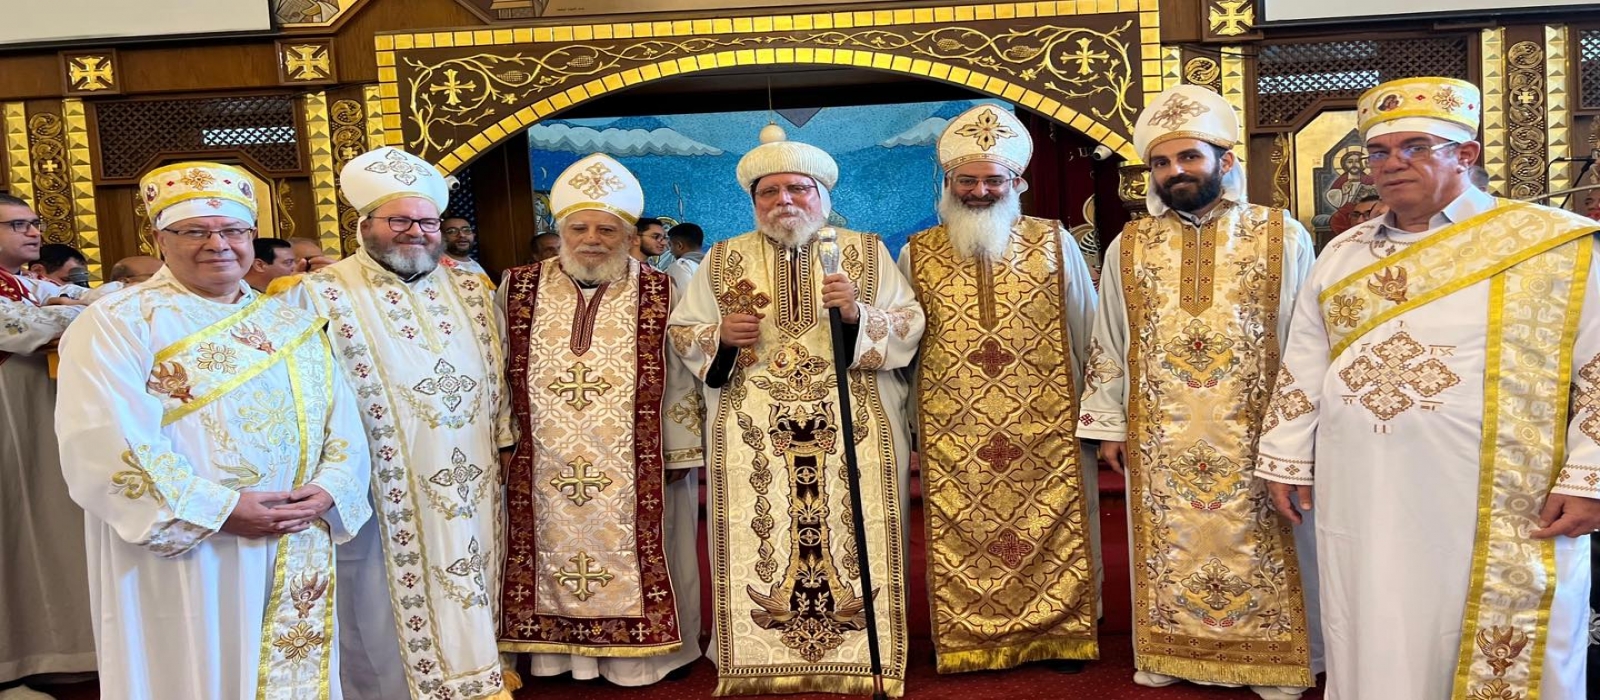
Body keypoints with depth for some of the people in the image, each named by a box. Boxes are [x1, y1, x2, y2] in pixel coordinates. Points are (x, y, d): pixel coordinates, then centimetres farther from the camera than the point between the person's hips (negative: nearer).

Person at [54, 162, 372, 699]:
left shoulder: (292, 324, 12)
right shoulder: (118, 323, -5)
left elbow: (343, 421, 8)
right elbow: (106, 447, -17)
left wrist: (328, 490, -10)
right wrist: (220, 509, -21)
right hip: (181, 563, -5)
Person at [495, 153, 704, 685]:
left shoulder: (660, 295, -3)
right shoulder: (519, 291, 2)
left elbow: (681, 380, 0)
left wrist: (680, 454, -1)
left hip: (638, 471, -2)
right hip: (545, 470, 2)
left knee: (633, 558, 7)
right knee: (556, 553, 12)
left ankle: (642, 652, 24)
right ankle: (558, 651, 28)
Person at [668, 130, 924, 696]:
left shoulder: (866, 253, 7)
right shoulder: (722, 261, 11)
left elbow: (909, 326, 2)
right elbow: (681, 331, 12)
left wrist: (858, 315, -16)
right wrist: (719, 335, -9)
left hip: (854, 426, -1)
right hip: (751, 431, 1)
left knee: (857, 532, 0)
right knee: (756, 537, 0)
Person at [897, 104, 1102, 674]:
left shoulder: (1055, 243, 4)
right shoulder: (916, 256, 4)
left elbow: (1087, 338, 9)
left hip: (1047, 430, 0)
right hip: (952, 435, 0)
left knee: (1053, 533, 5)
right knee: (961, 540, 5)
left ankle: (1061, 636, 23)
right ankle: (966, 643, 21)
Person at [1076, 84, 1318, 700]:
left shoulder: (1283, 237, 0)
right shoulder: (1128, 247, 5)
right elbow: (1108, 343, 9)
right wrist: (1108, 424, 6)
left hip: (1255, 438, -2)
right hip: (1159, 441, 2)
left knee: (1257, 550, 6)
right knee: (1170, 546, 10)